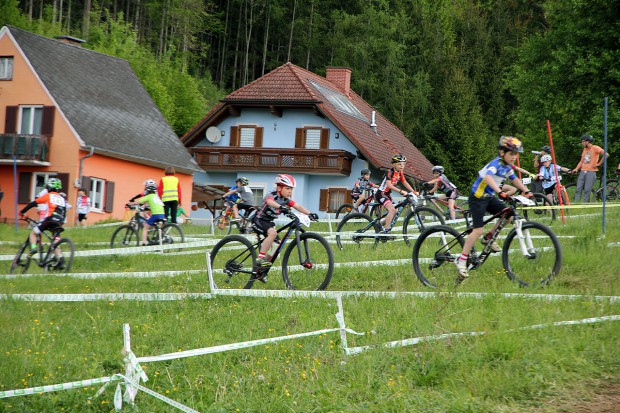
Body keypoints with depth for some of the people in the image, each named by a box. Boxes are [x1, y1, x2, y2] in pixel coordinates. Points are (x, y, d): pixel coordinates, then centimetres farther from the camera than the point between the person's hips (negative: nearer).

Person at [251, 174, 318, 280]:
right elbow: (270, 202, -46)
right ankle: (260, 258, -33)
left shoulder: (286, 200, 1)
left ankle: (260, 271, 26)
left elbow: (298, 206, -11)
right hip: (259, 220, -9)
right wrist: (280, 207, -67)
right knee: (273, 233, -35)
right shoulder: (272, 196, -22)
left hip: (268, 222, 9)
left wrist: (309, 214, -28)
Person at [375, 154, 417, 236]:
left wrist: (413, 191, -1)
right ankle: (386, 230, -24)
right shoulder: (390, 172, -20)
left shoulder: (400, 173, 5)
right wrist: (401, 191, -39)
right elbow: (389, 185, -31)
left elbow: (405, 183, 11)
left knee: (395, 212, 9)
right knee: (392, 209, -25)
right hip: (381, 193, -9)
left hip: (387, 194, 9)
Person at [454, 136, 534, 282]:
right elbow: (488, 177, -42)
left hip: (489, 197, 8)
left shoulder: (507, 166, 5)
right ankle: (461, 260, -9)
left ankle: (489, 238, 11)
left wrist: (526, 192, 9)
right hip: (478, 197, -8)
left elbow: (515, 180, 21)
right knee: (478, 230, -15)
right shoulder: (496, 163, -22)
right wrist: (500, 192, -54)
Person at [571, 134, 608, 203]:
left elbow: (606, 154, -15)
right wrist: (576, 169, 3)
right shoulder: (584, 149, 18)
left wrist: (599, 164, -11)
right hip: (583, 171, 7)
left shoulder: (595, 148, -4)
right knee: (578, 189, -2)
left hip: (591, 172, -7)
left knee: (587, 191, -7)